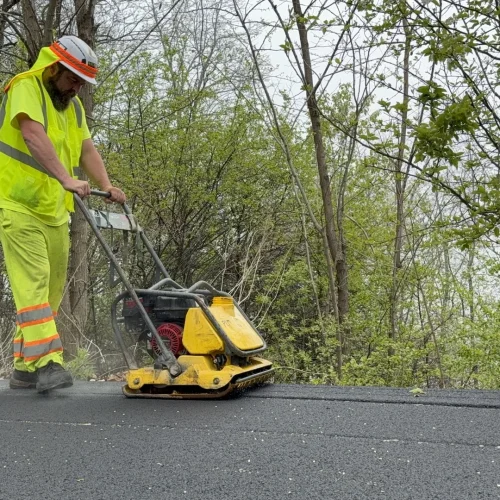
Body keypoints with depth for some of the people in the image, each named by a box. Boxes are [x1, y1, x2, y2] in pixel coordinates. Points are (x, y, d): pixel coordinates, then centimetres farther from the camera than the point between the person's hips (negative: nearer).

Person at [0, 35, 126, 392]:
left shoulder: (72, 105, 19)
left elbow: (87, 149, 10)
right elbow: (34, 136, -25)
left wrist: (107, 186, -7)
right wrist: (67, 179, -36)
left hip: (53, 210, 8)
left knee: (52, 288, 7)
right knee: (33, 281, -14)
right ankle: (46, 362, -17)